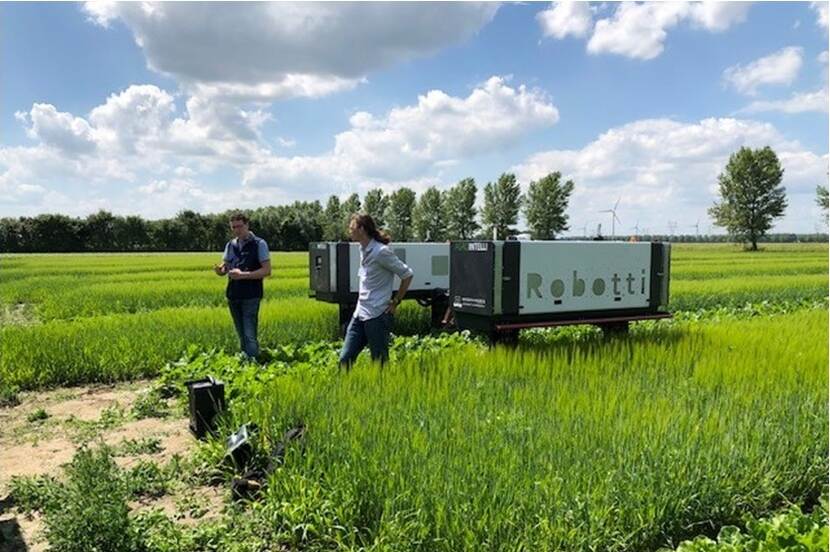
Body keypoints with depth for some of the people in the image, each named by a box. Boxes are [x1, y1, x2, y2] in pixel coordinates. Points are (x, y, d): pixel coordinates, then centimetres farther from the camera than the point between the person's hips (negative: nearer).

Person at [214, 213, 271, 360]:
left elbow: (267, 270, -11)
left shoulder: (259, 244, -6)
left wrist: (243, 275, -21)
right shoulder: (230, 245, 12)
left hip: (251, 296, -6)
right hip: (233, 295, 6)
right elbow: (225, 267, 16)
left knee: (249, 334, -9)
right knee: (241, 334, 15)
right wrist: (220, 270, -9)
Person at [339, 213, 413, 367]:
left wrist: (395, 301, -7)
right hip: (360, 314, 8)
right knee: (345, 358, 5)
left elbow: (407, 275, -11)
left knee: (380, 363, 3)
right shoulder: (363, 249, 10)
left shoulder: (381, 252, -15)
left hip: (377, 315, -8)